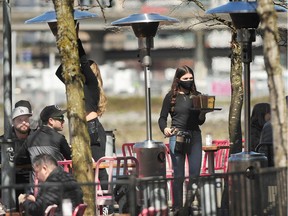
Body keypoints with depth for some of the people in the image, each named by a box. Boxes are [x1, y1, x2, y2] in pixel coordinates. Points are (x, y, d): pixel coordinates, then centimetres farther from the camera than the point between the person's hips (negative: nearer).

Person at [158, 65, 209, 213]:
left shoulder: (197, 96, 9)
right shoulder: (171, 97, 1)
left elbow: (200, 121, 8)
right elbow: (162, 118, 1)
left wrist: (204, 112, -13)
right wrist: (164, 129, -20)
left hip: (195, 136, 3)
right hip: (177, 137, -3)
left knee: (195, 173, 3)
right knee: (178, 175, -1)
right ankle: (178, 207, 3)